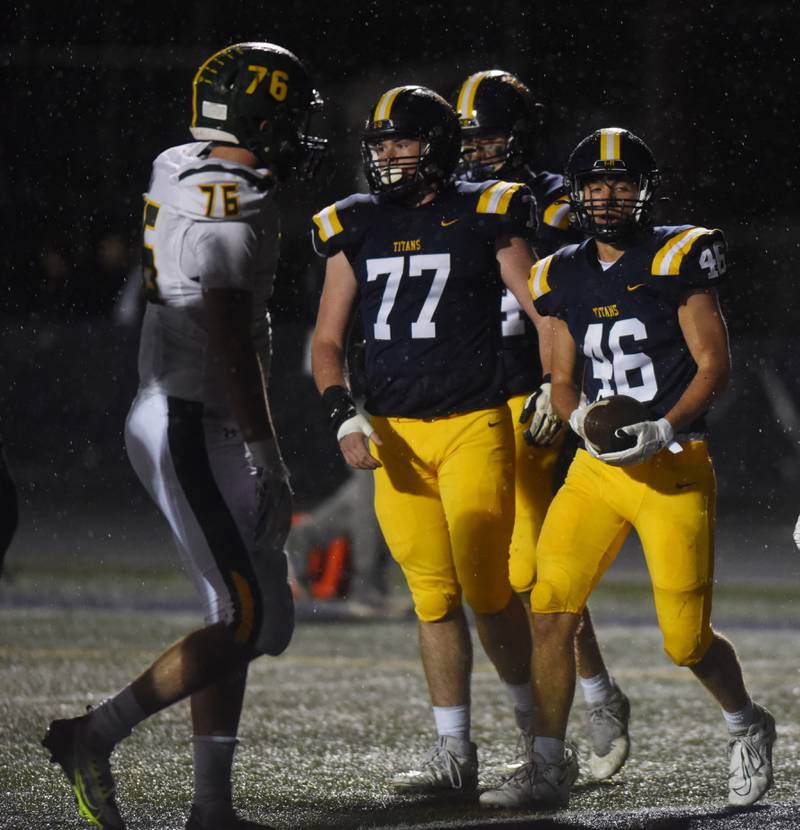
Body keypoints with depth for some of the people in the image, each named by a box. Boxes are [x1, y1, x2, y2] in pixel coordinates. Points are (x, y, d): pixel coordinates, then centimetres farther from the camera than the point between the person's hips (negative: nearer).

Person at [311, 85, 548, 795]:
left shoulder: (485, 218, -1)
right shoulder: (354, 229, 10)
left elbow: (546, 314, 3)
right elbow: (328, 342, 12)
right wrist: (344, 415, -3)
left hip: (474, 427, -4)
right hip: (394, 435, 4)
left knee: (487, 590, -7)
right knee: (434, 597, 4)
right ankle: (455, 754, 9)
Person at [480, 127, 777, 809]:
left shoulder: (676, 260, -4)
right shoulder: (567, 278, 11)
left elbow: (715, 365, -5)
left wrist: (661, 431, -18)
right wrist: (582, 420, -7)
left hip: (674, 465, -5)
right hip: (597, 467, 5)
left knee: (686, 639, -3)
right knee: (551, 612, -9)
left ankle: (748, 728, 27)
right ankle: (549, 766, 0)